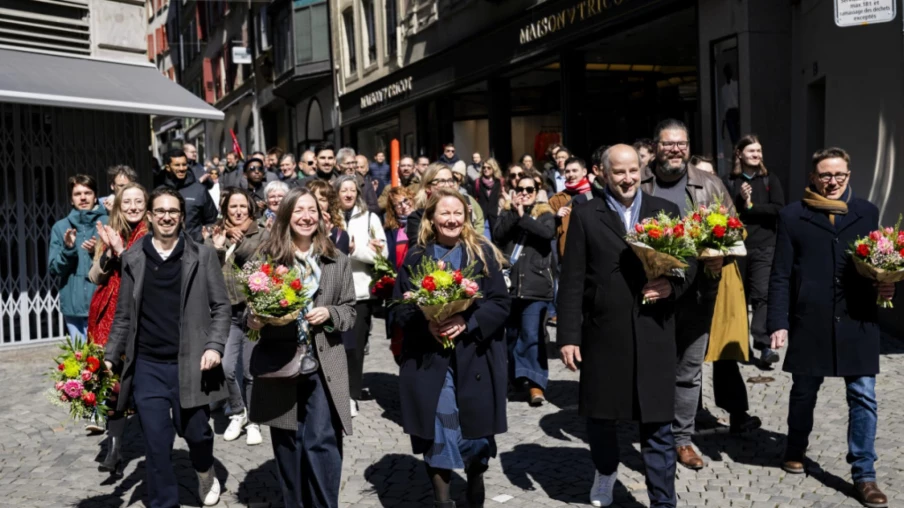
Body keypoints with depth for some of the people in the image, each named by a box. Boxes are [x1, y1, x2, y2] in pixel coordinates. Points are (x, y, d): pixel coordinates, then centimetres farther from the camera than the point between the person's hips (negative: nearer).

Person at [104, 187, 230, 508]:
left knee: (196, 432, 7)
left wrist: (214, 346, -12)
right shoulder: (133, 258, 6)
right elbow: (124, 315, 11)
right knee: (156, 444, 1)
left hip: (190, 363, -1)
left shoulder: (202, 256, 1)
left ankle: (205, 474, 40)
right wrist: (111, 356, 5)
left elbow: (221, 306, 1)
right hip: (147, 366, 1)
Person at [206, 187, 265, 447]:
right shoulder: (215, 237, 9)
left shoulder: (261, 236, 1)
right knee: (226, 368, -7)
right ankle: (238, 413, 19)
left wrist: (241, 244, -18)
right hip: (226, 311, 2)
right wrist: (217, 248, -11)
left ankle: (253, 421, 20)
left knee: (251, 371, 2)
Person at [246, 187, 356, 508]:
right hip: (279, 366, 1)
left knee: (321, 443, -7)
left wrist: (329, 314, -13)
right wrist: (254, 321, -16)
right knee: (287, 446, 12)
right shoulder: (266, 259, 0)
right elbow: (251, 308, 5)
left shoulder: (338, 262, 5)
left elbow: (350, 312, 7)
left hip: (323, 367, 0)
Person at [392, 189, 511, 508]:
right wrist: (427, 325, -16)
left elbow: (501, 303, -2)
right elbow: (400, 309, 3)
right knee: (437, 432, 3)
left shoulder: (483, 253, 2)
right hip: (429, 360, 0)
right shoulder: (416, 257, 4)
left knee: (475, 430, 9)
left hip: (474, 359, 0)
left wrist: (467, 322, -17)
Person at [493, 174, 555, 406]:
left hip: (535, 285, -3)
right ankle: (517, 378, 27)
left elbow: (548, 233, -15)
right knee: (512, 335, 12)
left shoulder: (545, 214, 7)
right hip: (510, 283, 4)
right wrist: (515, 213, -11)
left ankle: (536, 384, -10)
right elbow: (497, 235, -5)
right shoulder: (507, 213, 14)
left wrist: (523, 216, -11)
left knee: (532, 335, -13)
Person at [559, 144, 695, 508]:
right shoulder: (585, 216, 1)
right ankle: (605, 470, 45)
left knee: (657, 425, 5)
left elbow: (688, 261, 8)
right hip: (603, 333, 0)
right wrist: (568, 335, -6)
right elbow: (572, 282, -2)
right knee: (598, 414, 17)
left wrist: (672, 284, -14)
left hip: (653, 333, 0)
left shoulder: (666, 211, 6)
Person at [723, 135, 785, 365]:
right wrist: (741, 202, -16)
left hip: (764, 247, -1)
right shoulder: (728, 182, 5)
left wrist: (750, 207, -9)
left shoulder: (771, 181, 8)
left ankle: (765, 345, -13)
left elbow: (778, 209, -5)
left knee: (763, 294, -11)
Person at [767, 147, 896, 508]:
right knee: (804, 392, 14)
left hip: (857, 320, 2)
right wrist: (778, 322, -8)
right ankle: (796, 450, 37)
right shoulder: (793, 216, 0)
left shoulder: (867, 212, 8)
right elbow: (781, 275, -2)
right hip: (811, 321, -1)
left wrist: (883, 285, -6)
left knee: (863, 397, 0)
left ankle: (863, 474, 12)